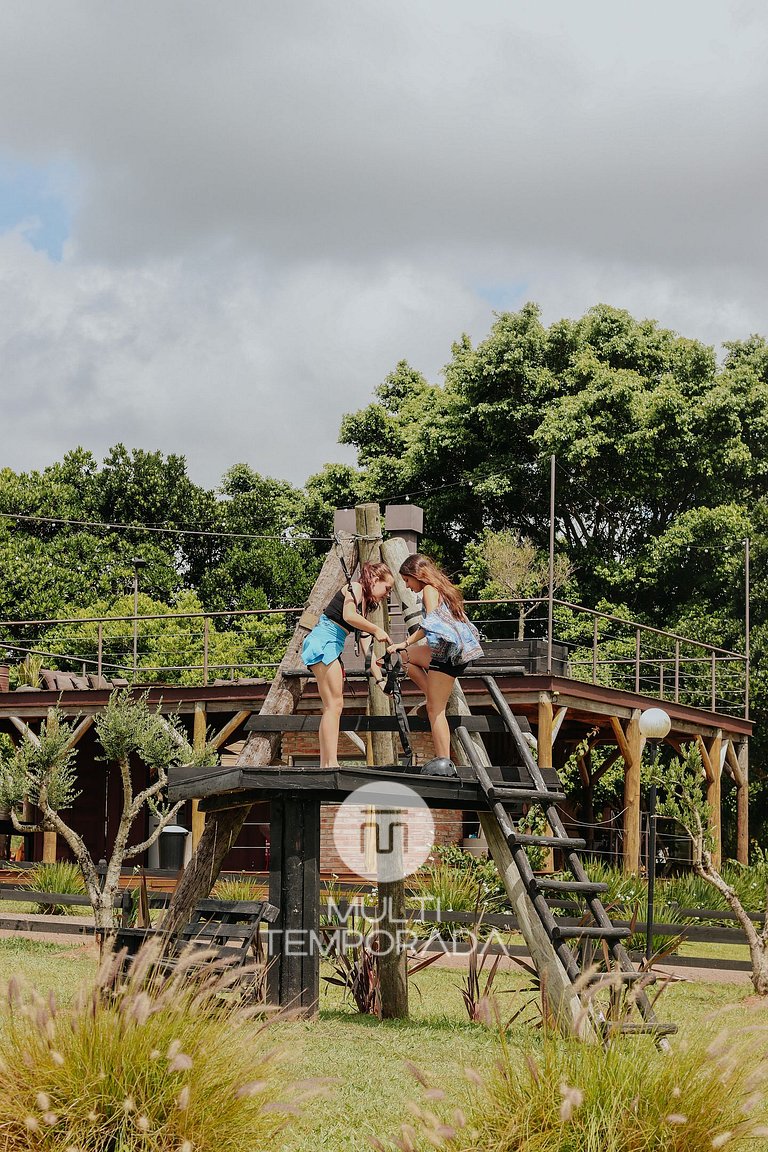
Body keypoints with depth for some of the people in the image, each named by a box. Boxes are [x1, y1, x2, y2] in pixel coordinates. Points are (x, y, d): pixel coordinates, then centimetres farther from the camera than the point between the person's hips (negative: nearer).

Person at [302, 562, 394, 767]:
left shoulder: (365, 606, 23)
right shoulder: (354, 588, -2)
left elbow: (366, 648, 21)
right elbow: (348, 616, -21)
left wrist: (380, 679, 16)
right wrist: (377, 630, -13)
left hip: (333, 648, 10)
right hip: (324, 642, -10)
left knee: (333, 707, 6)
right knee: (334, 705, -15)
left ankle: (326, 765, 4)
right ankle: (331, 763, -20)